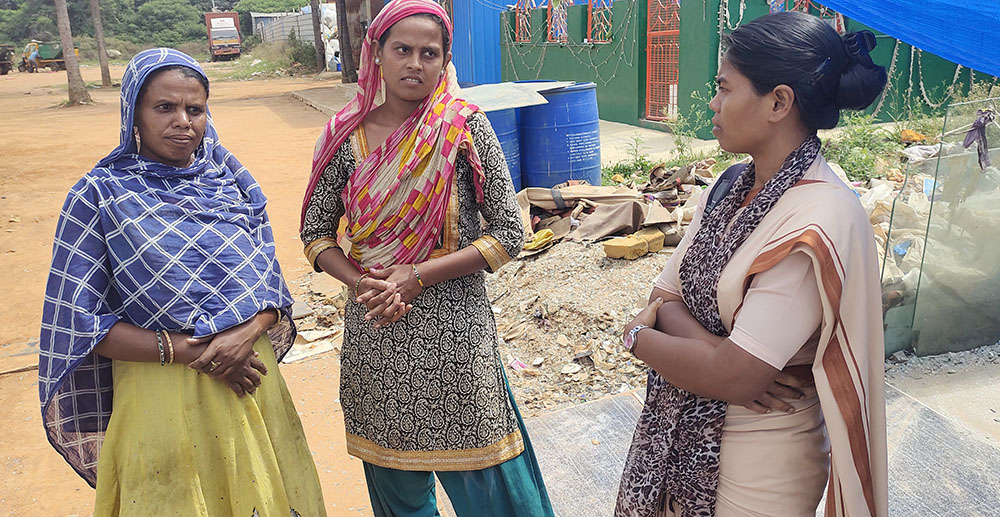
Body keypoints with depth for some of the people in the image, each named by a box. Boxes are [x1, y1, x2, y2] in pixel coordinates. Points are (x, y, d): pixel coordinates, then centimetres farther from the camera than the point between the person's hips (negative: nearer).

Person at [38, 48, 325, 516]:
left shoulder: (232, 181, 4)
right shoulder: (101, 194, -6)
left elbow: (269, 280, 7)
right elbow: (78, 320, -8)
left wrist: (248, 332, -15)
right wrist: (189, 352, -17)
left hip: (249, 379, 3)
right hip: (160, 393, -3)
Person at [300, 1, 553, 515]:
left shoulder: (466, 129, -7)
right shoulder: (346, 135, 0)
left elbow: (509, 233, -8)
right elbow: (316, 231, 7)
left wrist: (417, 276, -15)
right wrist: (361, 283, -12)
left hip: (454, 332, -2)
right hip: (374, 332, 3)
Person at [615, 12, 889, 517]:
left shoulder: (819, 221, -24)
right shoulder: (730, 187, 1)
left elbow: (733, 378, -27)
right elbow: (666, 295, -1)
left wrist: (638, 336, -11)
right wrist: (716, 352, -21)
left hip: (757, 456, -6)